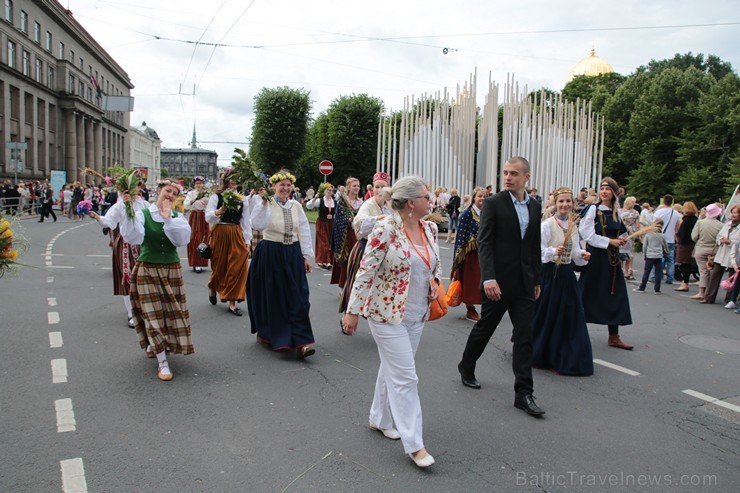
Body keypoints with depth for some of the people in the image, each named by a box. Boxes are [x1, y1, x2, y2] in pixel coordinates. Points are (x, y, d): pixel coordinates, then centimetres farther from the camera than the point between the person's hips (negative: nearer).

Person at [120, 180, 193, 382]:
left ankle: (156, 346, 36)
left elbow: (183, 239, -13)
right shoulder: (142, 214, -3)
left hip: (172, 270, 3)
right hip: (147, 270, -3)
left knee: (173, 312, 8)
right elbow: (133, 238, -18)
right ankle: (162, 362, 6)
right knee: (153, 315, -2)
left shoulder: (177, 217, 4)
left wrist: (168, 218, -20)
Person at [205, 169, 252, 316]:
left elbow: (245, 221, 9)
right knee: (219, 266, 8)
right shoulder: (216, 196, -1)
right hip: (219, 234, -2)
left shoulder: (242, 199, 9)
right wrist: (220, 211, -30)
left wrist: (247, 240, 5)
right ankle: (213, 289, 39)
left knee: (236, 268, -3)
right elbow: (208, 217, -10)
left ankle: (232, 302, 3)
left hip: (237, 235, 3)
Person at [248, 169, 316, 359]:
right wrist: (264, 203, -31)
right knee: (270, 296, 8)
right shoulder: (266, 204, -5)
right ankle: (265, 333, 31)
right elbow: (258, 224, -24)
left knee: (297, 298, -3)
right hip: (270, 255, -3)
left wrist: (307, 256, 6)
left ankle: (301, 341, -3)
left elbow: (304, 232, 9)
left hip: (293, 255, 3)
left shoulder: (296, 206, 6)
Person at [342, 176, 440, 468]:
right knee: (405, 376, -3)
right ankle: (414, 444, 8)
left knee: (392, 367, 20)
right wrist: (352, 311, -15)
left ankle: (380, 418, 38)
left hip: (417, 315, 7)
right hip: (387, 313, -7)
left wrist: (435, 282, -2)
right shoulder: (385, 229, -19)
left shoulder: (429, 228, 3)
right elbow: (365, 271, -17)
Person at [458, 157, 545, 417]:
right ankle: (466, 368, 35)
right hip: (498, 281, -4)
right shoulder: (493, 203, -8)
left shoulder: (535, 207, 9)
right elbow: (484, 243, -14)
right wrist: (489, 278, -23)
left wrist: (537, 279, 14)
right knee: (484, 328, 11)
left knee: (525, 337, 3)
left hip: (524, 283, 5)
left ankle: (524, 393, 10)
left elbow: (535, 246, 14)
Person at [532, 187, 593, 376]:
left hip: (567, 275, 6)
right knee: (547, 315, 1)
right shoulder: (547, 224, -10)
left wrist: (583, 255, -6)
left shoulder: (572, 226, 9)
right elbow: (540, 251, -15)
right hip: (550, 273, -6)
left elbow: (575, 252, 14)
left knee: (571, 316, 7)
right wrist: (554, 252, -32)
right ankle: (541, 354, 21)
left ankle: (565, 358, 20)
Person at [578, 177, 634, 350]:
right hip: (595, 257, -6)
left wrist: (621, 240, -1)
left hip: (612, 258, 6)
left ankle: (614, 336, 16)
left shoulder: (617, 211, 9)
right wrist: (610, 241, -15)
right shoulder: (593, 209, -9)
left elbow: (621, 234, 20)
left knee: (614, 295, 7)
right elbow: (588, 235, -14)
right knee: (588, 295, 2)